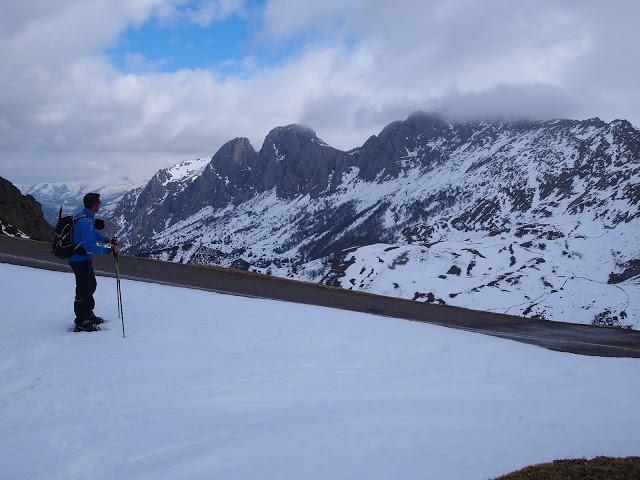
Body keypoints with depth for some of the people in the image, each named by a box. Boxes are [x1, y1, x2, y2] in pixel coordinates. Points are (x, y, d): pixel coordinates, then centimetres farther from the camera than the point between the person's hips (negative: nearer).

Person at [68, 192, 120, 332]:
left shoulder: (87, 218, 4)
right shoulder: (85, 222, -27)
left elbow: (93, 233, 21)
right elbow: (90, 246, -33)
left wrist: (108, 240, 8)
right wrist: (110, 250, -30)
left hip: (84, 259, 10)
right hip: (80, 261, -10)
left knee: (91, 285, 23)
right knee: (83, 290, 0)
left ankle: (88, 315, 37)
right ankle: (81, 323, 12)